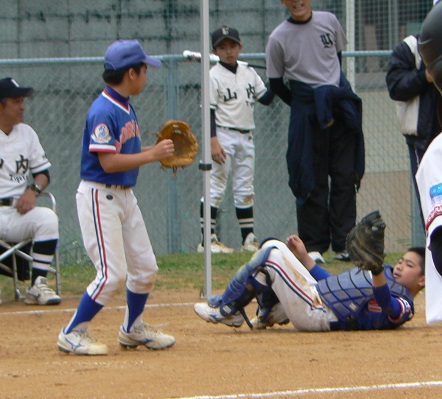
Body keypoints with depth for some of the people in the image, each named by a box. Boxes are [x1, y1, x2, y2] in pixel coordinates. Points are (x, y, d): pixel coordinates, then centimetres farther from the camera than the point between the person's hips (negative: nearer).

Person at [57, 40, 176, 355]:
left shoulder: (127, 108, 10)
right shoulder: (103, 111, -20)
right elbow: (108, 161, -24)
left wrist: (158, 150, 4)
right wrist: (151, 155, -20)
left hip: (124, 196, 9)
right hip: (99, 196, -9)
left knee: (145, 268, 13)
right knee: (113, 274, -12)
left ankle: (133, 329, 31)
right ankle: (73, 334, -1)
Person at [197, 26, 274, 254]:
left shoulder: (249, 73, 12)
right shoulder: (214, 76, -7)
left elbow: (265, 98, 14)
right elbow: (209, 111, -12)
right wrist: (213, 141, -21)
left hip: (245, 138, 7)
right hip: (223, 135, -7)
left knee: (245, 190, 10)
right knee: (215, 187, -9)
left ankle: (249, 239, 14)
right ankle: (207, 239, -11)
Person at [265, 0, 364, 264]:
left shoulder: (329, 21, 5)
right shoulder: (278, 38, -4)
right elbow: (276, 84, 1)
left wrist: (336, 93, 12)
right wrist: (311, 110, -3)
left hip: (341, 108, 3)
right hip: (307, 114, -3)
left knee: (346, 177, 2)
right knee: (313, 181, -2)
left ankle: (344, 244, 6)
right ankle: (314, 245, 5)